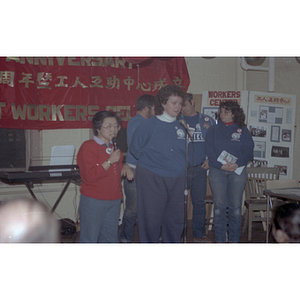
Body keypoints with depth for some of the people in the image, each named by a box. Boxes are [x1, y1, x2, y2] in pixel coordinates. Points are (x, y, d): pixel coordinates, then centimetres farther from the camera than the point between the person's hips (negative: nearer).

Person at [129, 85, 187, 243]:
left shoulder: (181, 126, 8)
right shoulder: (149, 125, -8)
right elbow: (135, 149, 0)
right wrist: (150, 162, 2)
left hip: (177, 180, 6)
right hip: (152, 180, -5)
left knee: (176, 220, 12)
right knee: (151, 220, 0)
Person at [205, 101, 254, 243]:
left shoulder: (243, 131, 9)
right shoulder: (213, 130, 10)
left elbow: (248, 151, 2)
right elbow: (210, 151, 1)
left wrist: (237, 164, -15)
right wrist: (221, 165, -14)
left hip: (238, 171, 0)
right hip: (217, 171, 0)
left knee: (235, 206, -1)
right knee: (219, 206, -4)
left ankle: (234, 239, 6)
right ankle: (219, 239, 3)